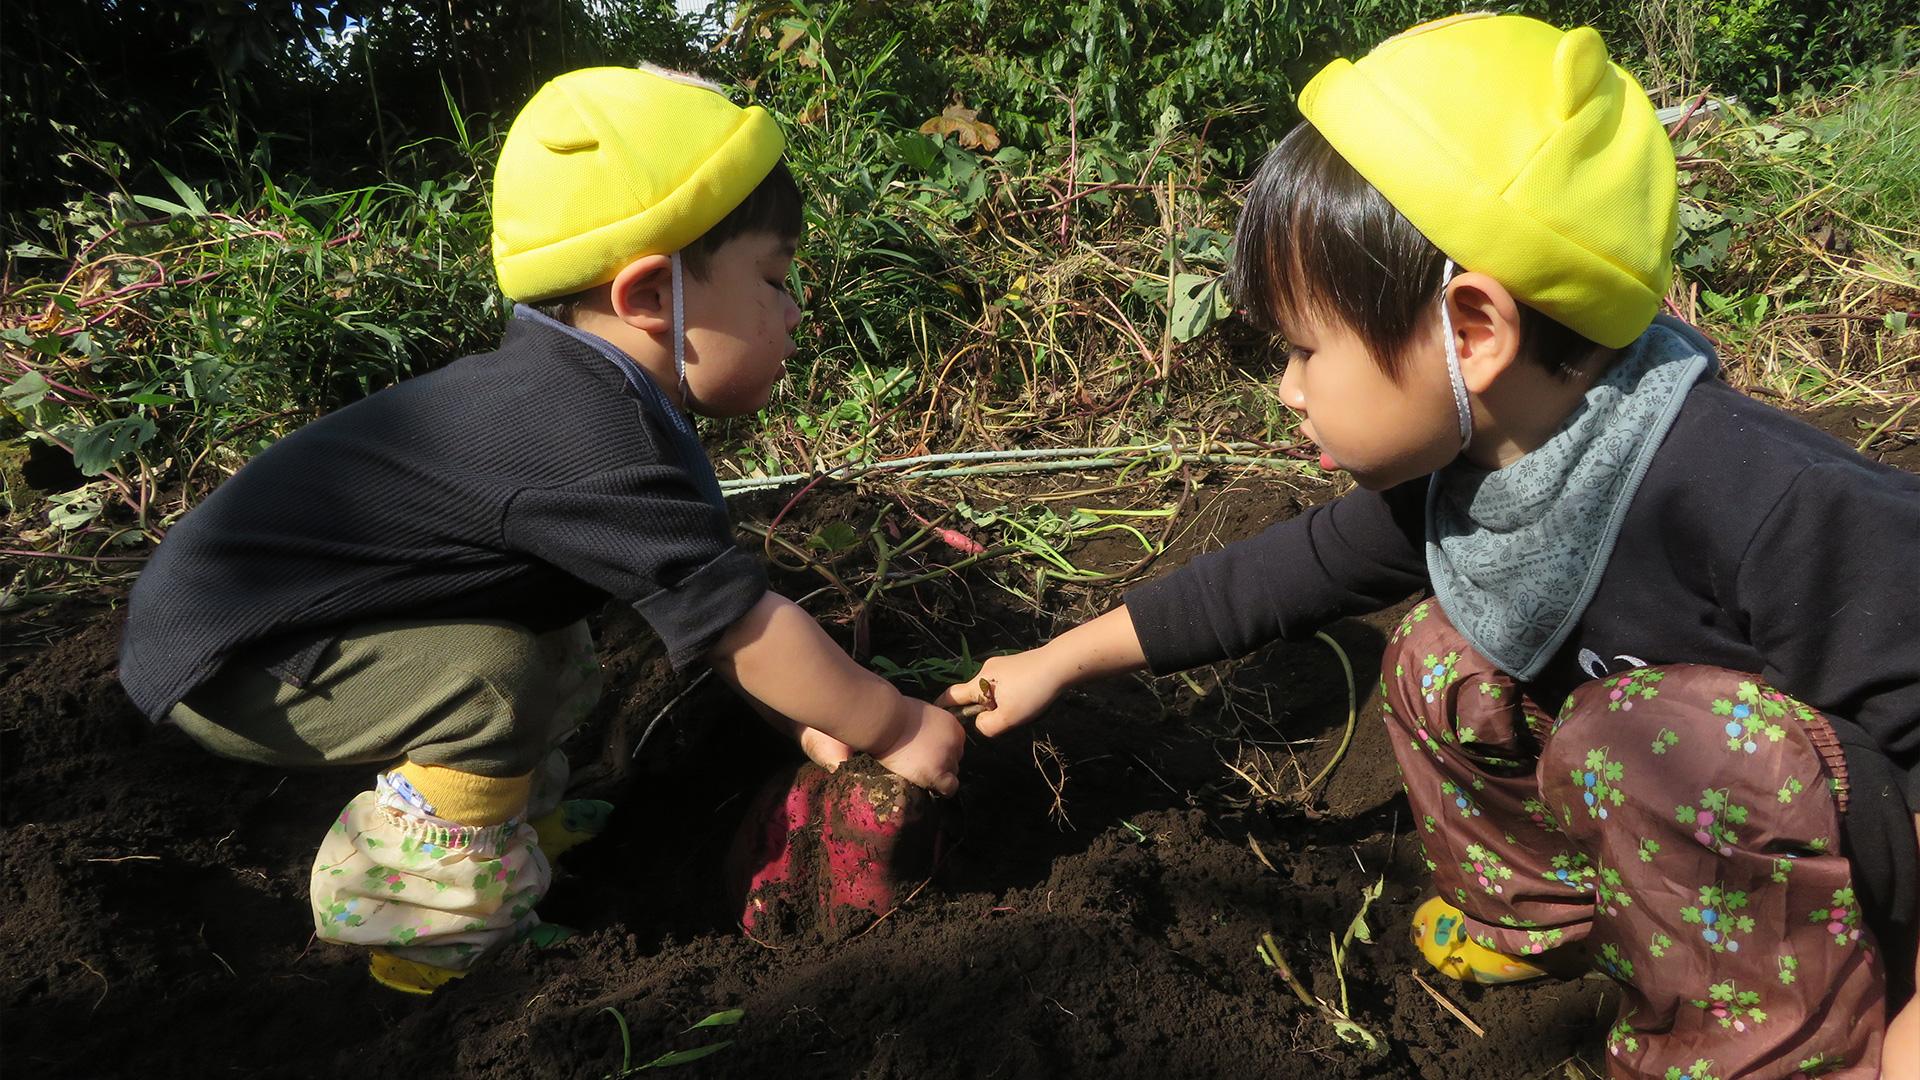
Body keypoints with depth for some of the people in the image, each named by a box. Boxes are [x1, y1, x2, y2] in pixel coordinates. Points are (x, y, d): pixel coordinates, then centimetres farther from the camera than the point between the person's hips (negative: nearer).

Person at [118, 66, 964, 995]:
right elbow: (741, 621, -27)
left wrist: (805, 714, 5)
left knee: (559, 662, 7)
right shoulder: (593, 448, -33)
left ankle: (517, 808, 24)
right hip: (218, 653, -9)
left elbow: (709, 599, 4)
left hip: (269, 603, 9)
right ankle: (429, 920, -6)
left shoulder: (581, 397, -3)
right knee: (491, 677, -25)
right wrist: (897, 728, -14)